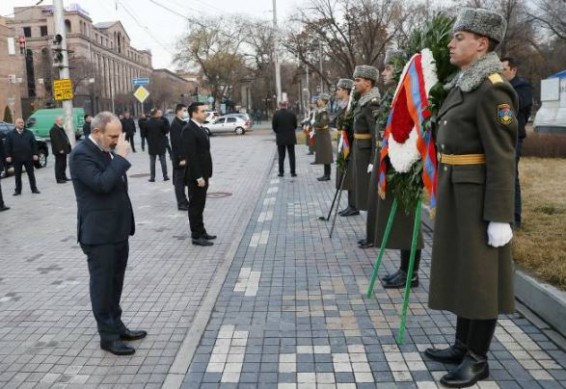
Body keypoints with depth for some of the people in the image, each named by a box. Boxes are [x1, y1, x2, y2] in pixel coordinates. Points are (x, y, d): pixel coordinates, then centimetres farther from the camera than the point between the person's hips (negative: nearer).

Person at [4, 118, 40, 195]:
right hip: (16, 158, 0)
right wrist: (8, 156, -5)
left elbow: (34, 144, 3)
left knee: (31, 174, 5)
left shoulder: (29, 133, 7)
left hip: (28, 158, 0)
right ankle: (18, 190, 14)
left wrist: (35, 154, -5)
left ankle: (34, 189, 12)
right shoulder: (10, 134, 5)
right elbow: (8, 146, 3)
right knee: (17, 175, 7)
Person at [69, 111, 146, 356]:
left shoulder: (108, 150, 11)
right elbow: (102, 183, -28)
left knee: (115, 281, 17)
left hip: (118, 229, 8)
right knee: (102, 283, 2)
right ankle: (107, 336, 13)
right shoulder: (81, 154, -16)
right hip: (98, 233, -8)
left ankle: (116, 326, 30)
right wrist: (120, 157, -23)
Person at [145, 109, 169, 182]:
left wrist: (149, 140, 12)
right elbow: (166, 130, -6)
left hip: (151, 145, 2)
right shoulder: (161, 122, -13)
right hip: (160, 144, -2)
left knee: (152, 161, 7)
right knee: (163, 160, 7)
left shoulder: (147, 123, -4)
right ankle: (165, 176, 9)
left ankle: (152, 177, 7)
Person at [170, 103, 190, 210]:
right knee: (179, 181, -1)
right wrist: (181, 158, -23)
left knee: (182, 180, 14)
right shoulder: (175, 124, -15)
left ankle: (183, 201, 22)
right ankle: (181, 203, 4)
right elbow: (176, 143, -21)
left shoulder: (183, 123, 13)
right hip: (180, 158, -9)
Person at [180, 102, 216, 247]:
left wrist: (206, 175, 15)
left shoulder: (200, 128, 14)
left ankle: (201, 232, 26)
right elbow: (191, 156, -21)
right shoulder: (189, 130, -16)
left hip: (202, 174, 9)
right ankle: (196, 236, 7)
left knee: (200, 205, 16)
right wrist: (198, 177, -22)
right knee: (195, 206, 0)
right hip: (195, 176, -9)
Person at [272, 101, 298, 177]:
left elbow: (274, 126, -5)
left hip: (280, 138, 0)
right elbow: (295, 125, 1)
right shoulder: (292, 114, -5)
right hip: (290, 138, 1)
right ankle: (293, 172, 5)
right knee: (291, 156, 6)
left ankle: (281, 172, 10)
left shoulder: (276, 114, -8)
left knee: (281, 156, 8)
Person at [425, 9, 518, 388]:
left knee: (481, 274, 1)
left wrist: (499, 217, -20)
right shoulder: (460, 85, 12)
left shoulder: (493, 90, -16)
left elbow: (502, 158, -19)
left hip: (480, 194, -9)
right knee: (460, 268, 16)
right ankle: (463, 346, 30)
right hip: (456, 190, 9)